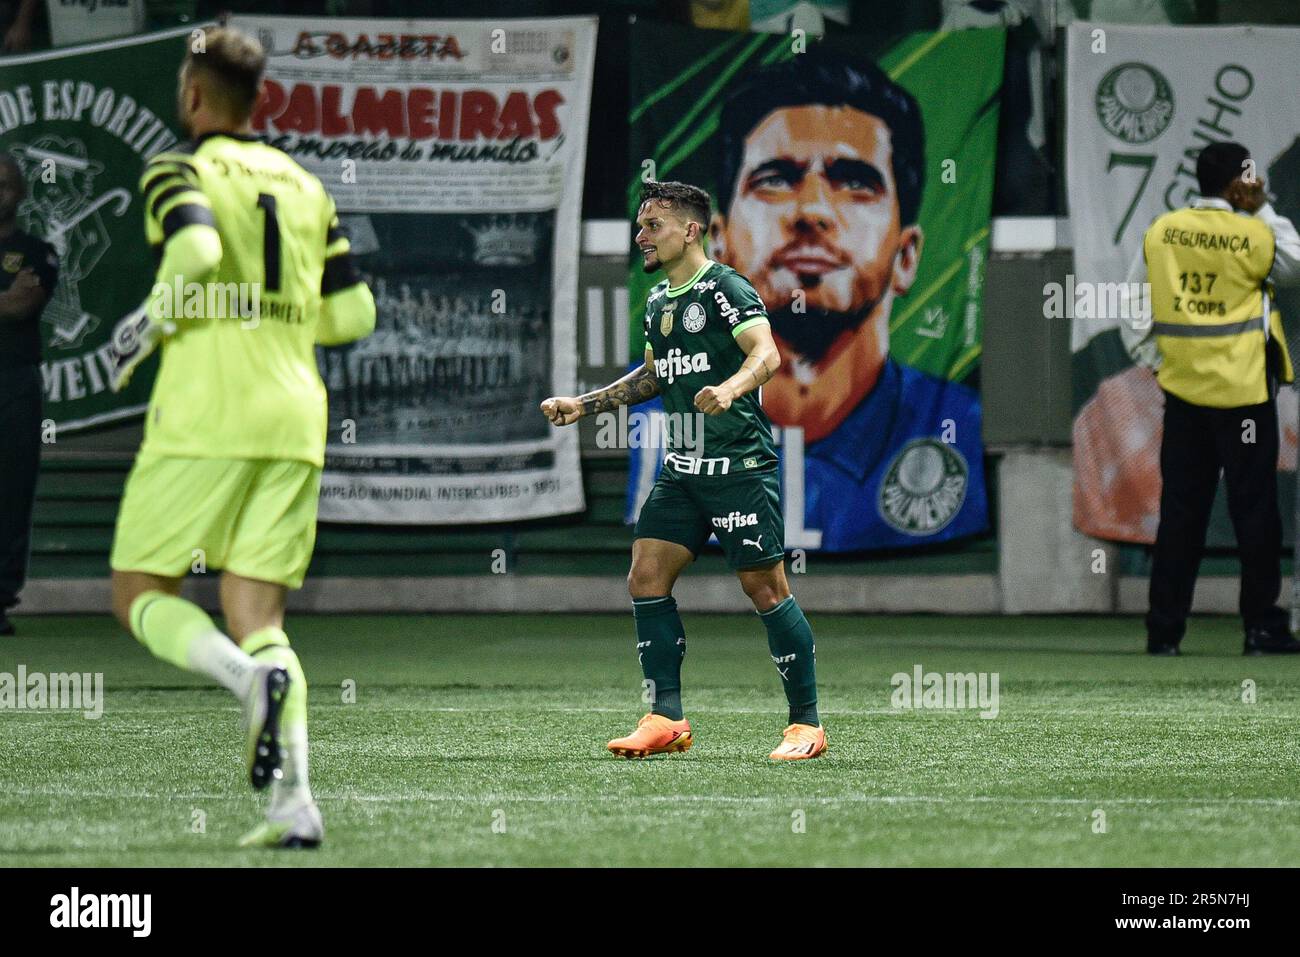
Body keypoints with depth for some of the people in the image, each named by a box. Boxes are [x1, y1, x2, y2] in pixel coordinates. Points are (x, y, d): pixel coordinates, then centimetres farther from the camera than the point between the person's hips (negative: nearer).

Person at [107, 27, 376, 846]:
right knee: (258, 614, 5)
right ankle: (294, 802, -13)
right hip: (294, 418, 5)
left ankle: (251, 677, -25)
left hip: (205, 416, -5)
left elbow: (197, 251, -21)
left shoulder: (181, 171, 0)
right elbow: (352, 314, 15)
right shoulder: (305, 186, 17)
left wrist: (151, 324, -6)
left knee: (141, 593, 5)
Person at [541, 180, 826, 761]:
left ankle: (806, 723, 1)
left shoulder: (724, 289, -9)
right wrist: (582, 406, 26)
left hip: (741, 467, -8)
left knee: (764, 588, -7)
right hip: (683, 470, 8)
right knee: (646, 578, -1)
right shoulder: (658, 302, 16)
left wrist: (731, 388, -42)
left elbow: (766, 353, -23)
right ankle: (666, 717, 4)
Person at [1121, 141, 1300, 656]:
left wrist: (1148, 356, 12)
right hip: (1242, 389, -4)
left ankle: (1164, 629, 6)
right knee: (1255, 510, 2)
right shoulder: (1253, 236, -10)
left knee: (1180, 511, 7)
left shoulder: (1161, 232, 2)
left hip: (1183, 390, 4)